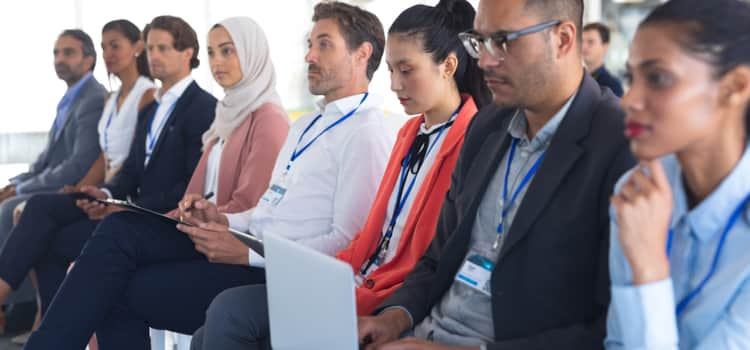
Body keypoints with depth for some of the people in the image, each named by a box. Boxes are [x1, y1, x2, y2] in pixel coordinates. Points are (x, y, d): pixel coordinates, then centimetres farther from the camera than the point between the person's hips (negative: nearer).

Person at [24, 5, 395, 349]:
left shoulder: (367, 134, -9)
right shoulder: (308, 123, 24)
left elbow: (348, 243, -18)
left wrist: (247, 254, -18)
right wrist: (224, 220, 5)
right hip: (250, 243, 9)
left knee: (124, 291, -18)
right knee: (120, 229, -12)